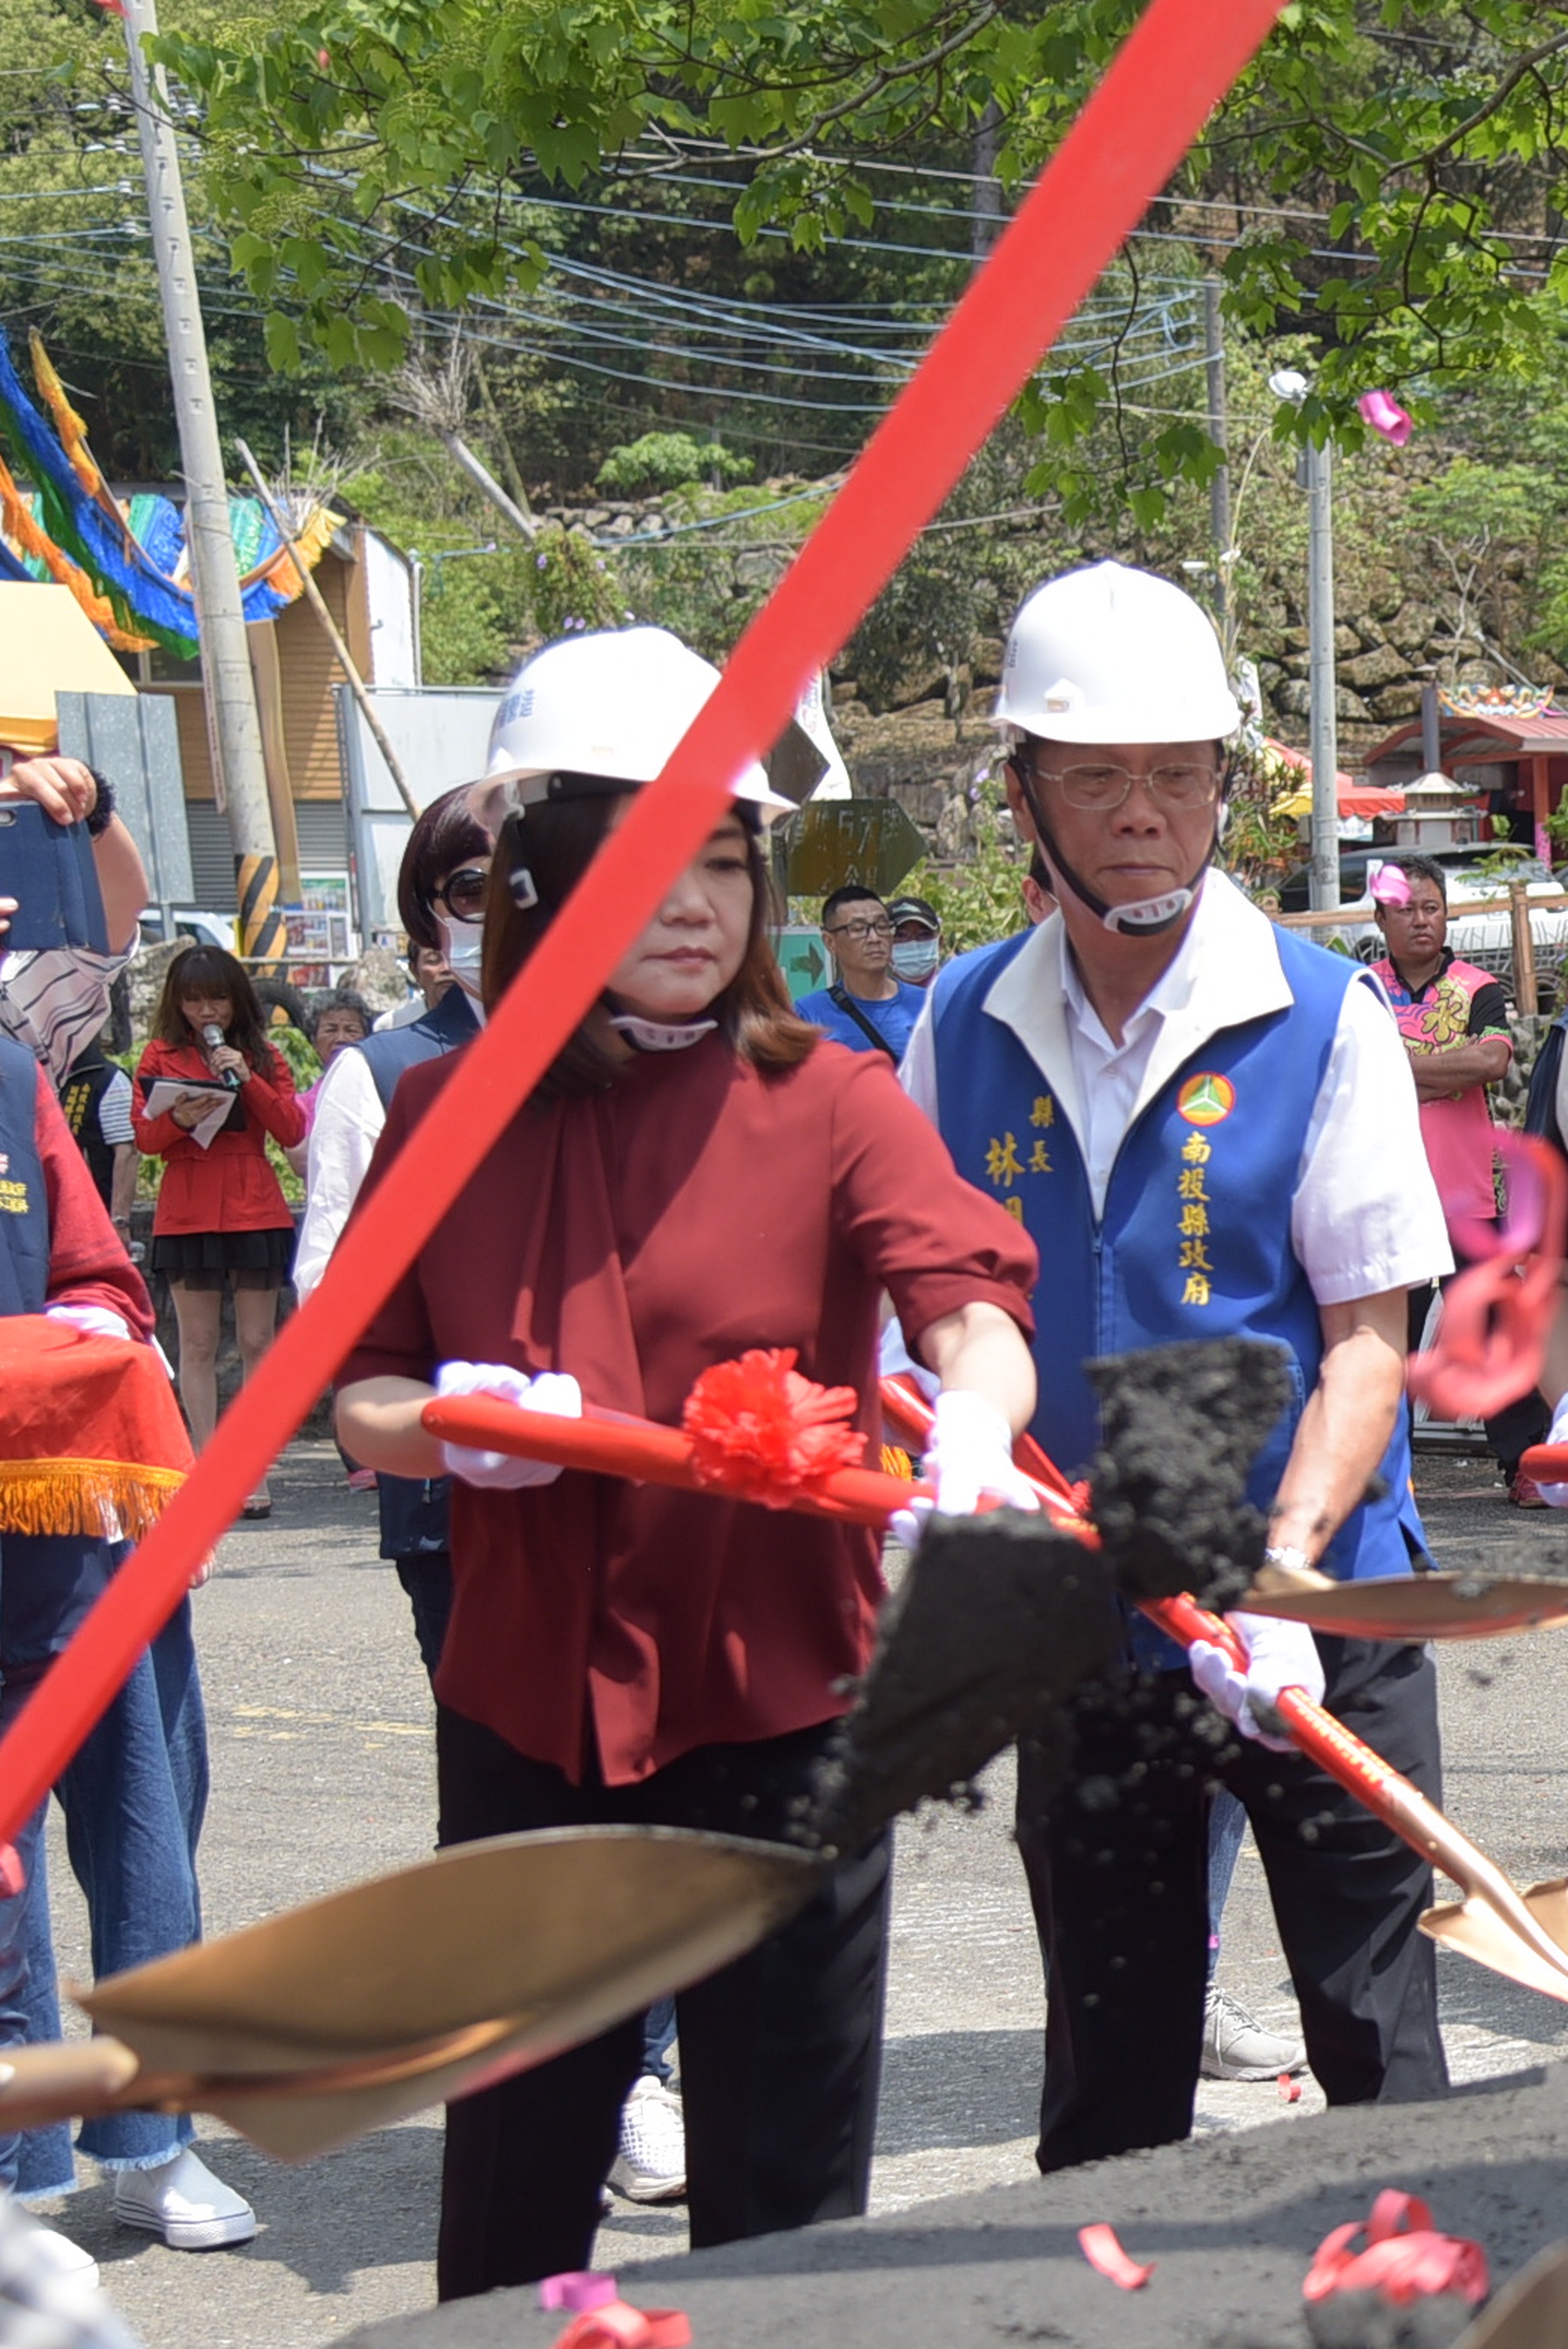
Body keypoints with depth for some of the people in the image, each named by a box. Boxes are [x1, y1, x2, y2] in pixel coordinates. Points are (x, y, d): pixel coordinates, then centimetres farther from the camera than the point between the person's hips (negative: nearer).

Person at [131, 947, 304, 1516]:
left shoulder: (263, 1057, 10)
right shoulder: (161, 1056, 8)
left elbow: (292, 1132, -1)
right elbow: (143, 1136, 0)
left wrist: (248, 1079, -11)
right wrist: (178, 1120, -21)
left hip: (257, 1210, 1)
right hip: (187, 1212, -1)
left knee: (257, 1343, -1)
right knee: (197, 1344, -1)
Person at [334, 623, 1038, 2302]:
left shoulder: (830, 1104, -4)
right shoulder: (442, 1121, 3)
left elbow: (970, 1296, -20)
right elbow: (359, 1396, 8)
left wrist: (969, 1421, -43)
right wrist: (450, 1426, -15)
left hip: (775, 1708, -2)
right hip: (524, 1715, 2)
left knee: (781, 2201, 8)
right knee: (510, 2181, 16)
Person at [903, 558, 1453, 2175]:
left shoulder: (1323, 1020, -8)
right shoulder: (963, 1029, 2)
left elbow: (1367, 1337, -10)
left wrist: (1277, 1577, -22)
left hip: (1315, 1618, -3)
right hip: (1077, 1619, 3)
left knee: (1379, 2043, 1)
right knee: (1107, 2074, 14)